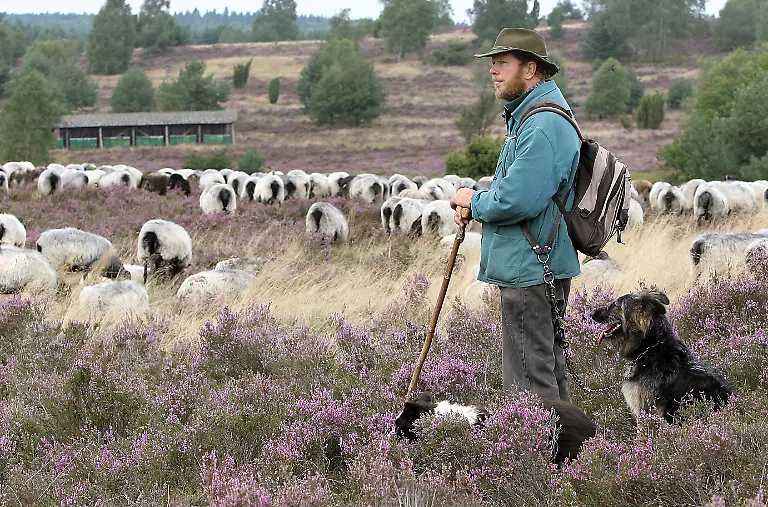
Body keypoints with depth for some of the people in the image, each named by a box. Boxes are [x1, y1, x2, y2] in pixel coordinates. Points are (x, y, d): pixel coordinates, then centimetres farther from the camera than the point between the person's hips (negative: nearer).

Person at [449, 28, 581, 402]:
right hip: (541, 267, 11)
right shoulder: (526, 115, 16)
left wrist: (475, 201, -9)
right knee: (547, 368, 19)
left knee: (529, 378, -7)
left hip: (529, 271, -11)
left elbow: (518, 200, -29)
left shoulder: (543, 125, -20)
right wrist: (473, 207, 6)